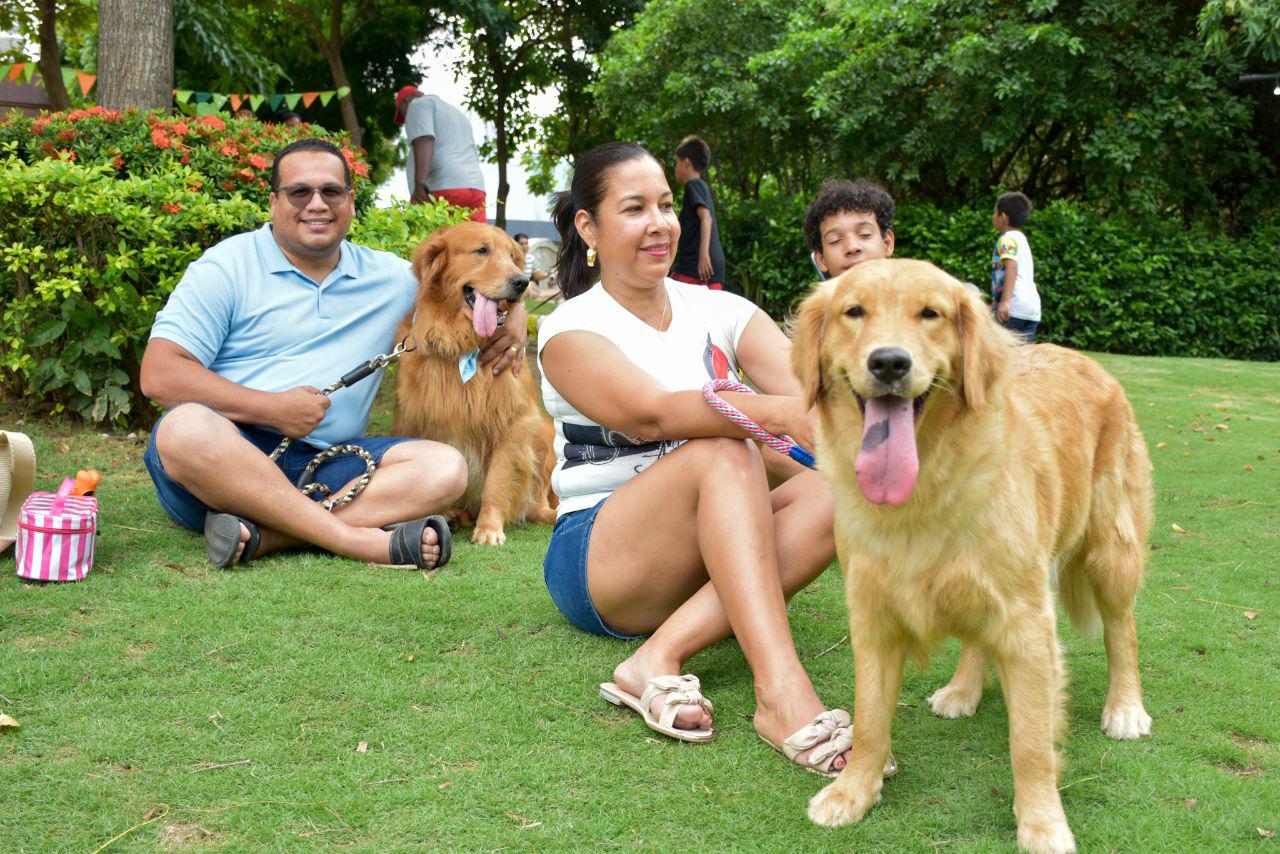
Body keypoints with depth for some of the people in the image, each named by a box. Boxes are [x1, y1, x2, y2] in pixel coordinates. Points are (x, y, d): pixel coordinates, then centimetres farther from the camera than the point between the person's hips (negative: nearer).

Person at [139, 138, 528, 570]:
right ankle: (364, 540, -35)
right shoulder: (226, 266, 2)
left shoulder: (388, 277, 16)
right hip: (225, 454, -4)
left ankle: (262, 536, -32)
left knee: (446, 466, -18)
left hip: (326, 464, 4)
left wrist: (511, 313, 7)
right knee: (187, 428, -37)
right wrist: (273, 409, -12)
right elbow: (158, 376, -6)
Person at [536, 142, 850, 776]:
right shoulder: (572, 330, -5)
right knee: (724, 452, -31)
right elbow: (652, 413, -26)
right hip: (597, 558, -4)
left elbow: (802, 384, -10)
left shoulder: (720, 312, 9)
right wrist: (776, 412, -41)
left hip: (711, 555, 5)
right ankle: (781, 694, -45)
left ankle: (663, 655, -32)